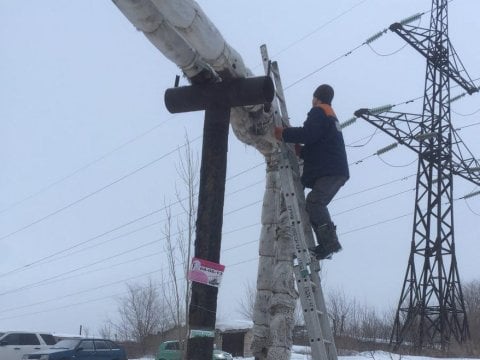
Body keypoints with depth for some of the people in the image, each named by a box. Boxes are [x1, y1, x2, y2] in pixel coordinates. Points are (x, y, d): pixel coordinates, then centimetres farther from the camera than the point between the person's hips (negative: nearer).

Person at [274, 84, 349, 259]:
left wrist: (284, 134, -10)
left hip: (330, 171, -10)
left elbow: (308, 133, -18)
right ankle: (325, 245, 0)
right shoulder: (332, 117, 31)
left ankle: (330, 241, -29)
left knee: (314, 201, -22)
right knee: (316, 205, 7)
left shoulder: (319, 111, 0)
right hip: (337, 172, 10)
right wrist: (302, 151, 21)